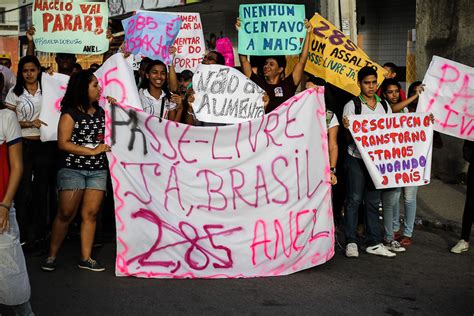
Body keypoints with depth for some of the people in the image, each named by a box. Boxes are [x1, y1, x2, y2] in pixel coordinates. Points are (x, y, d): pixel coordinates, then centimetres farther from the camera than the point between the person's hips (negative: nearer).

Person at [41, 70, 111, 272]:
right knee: (66, 213, -3)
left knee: (91, 213, 1)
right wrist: (92, 151, -14)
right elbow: (63, 143, -11)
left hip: (98, 170, 5)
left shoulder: (101, 112, 13)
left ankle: (85, 258, 6)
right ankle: (51, 256, 10)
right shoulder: (70, 113, -4)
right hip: (73, 169, -5)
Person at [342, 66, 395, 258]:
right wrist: (347, 128, -29)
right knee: (354, 199, -1)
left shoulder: (385, 106, 12)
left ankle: (374, 243, 14)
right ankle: (350, 242, 6)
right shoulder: (352, 106, -3)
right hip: (357, 159, -4)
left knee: (373, 202, 9)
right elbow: (348, 135, -5)